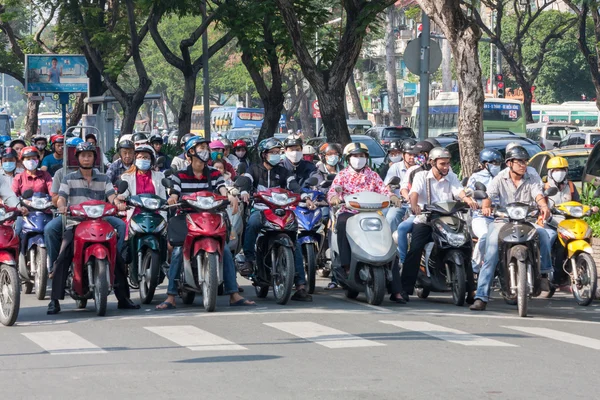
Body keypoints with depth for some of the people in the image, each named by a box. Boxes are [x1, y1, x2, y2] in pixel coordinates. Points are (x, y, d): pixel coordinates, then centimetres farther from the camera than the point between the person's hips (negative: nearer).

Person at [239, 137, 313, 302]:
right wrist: (244, 191, -32)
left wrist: (304, 197, -21)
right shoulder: (254, 169, 12)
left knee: (295, 243, -15)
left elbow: (293, 185, 1)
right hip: (259, 209, -2)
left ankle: (300, 286, -17)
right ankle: (248, 259, -30)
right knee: (253, 222, -40)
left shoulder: (283, 171, 18)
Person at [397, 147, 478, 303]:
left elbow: (459, 191, -8)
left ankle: (471, 290, -2)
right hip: (424, 221, -3)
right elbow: (414, 192, -14)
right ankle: (404, 289, -20)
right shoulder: (422, 176, 5)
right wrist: (414, 205, -37)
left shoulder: (451, 178, 12)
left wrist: (467, 199, -32)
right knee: (415, 250, -21)